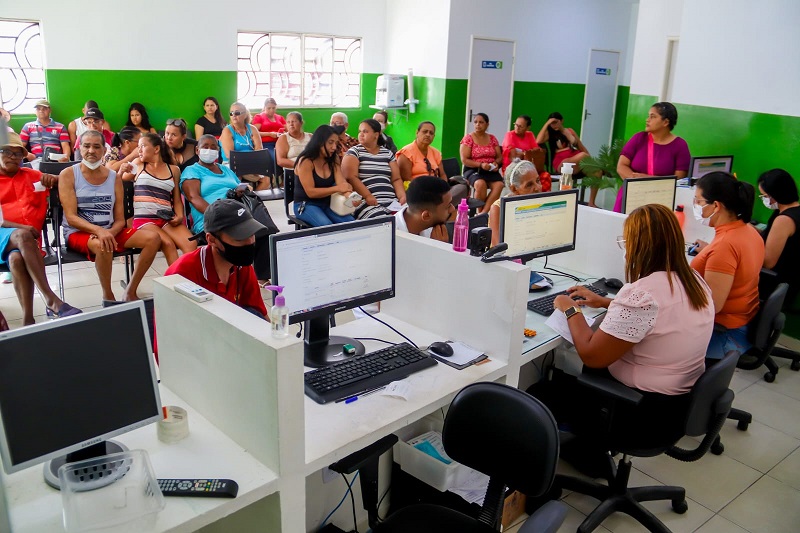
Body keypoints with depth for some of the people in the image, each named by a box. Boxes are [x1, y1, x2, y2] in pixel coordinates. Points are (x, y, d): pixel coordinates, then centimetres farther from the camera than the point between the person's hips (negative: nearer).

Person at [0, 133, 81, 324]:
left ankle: (28, 320, -41)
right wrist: (21, 227, -15)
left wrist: (54, 178, 0)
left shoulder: (32, 175, 23)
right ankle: (51, 300, -44)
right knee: (23, 236, -37)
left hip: (28, 237, 2)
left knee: (16, 259, -34)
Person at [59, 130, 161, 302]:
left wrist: (110, 233, -19)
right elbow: (71, 217, -12)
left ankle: (130, 292, -9)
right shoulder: (68, 174, -3)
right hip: (78, 232, -4)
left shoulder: (114, 177, 7)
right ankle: (108, 296, -15)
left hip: (110, 231, 5)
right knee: (102, 245, -39)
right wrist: (99, 231, -29)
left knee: (153, 238, -16)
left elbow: (120, 219, 4)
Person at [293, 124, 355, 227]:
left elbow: (341, 182, -9)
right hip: (306, 204, -5)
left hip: (327, 203, 6)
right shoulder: (305, 161, -15)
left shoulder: (334, 159, 5)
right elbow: (310, 192, -19)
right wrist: (337, 188, -27)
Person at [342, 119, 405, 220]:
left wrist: (402, 196, -4)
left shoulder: (388, 153, 19)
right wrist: (367, 196, -18)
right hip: (366, 202, -4)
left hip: (391, 201, 4)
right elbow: (350, 177, -6)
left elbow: (396, 179, 16)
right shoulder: (354, 152, 7)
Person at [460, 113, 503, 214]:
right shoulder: (468, 138, 1)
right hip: (473, 169, -3)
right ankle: (480, 212, -19)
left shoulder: (492, 138, 12)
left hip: (491, 170, 3)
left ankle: (483, 213, -31)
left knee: (499, 185, -29)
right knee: (481, 184, -37)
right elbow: (464, 160, -6)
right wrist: (481, 165, -19)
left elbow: (499, 157, 14)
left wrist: (496, 163, -10)